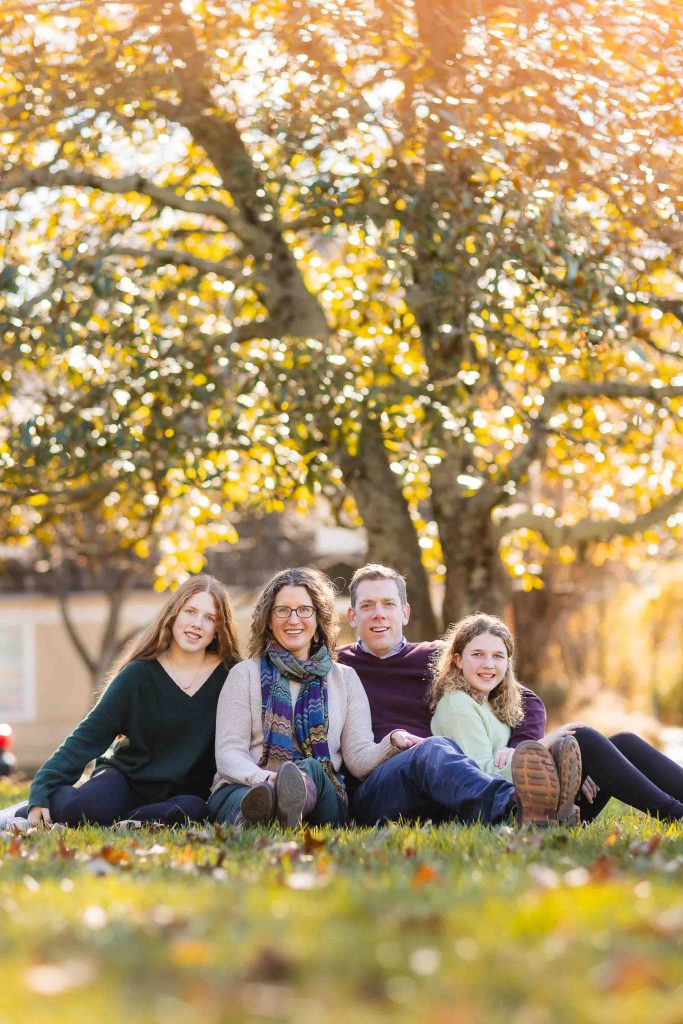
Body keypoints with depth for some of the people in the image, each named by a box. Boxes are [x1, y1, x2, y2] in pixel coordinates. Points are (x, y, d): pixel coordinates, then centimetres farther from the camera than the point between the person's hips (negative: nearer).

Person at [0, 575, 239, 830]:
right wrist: (42, 790, -17)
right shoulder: (140, 674, -7)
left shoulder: (228, 675, -3)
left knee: (194, 811, -35)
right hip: (126, 776, -2)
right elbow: (90, 733, -9)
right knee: (84, 807, -35)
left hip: (183, 792, 2)